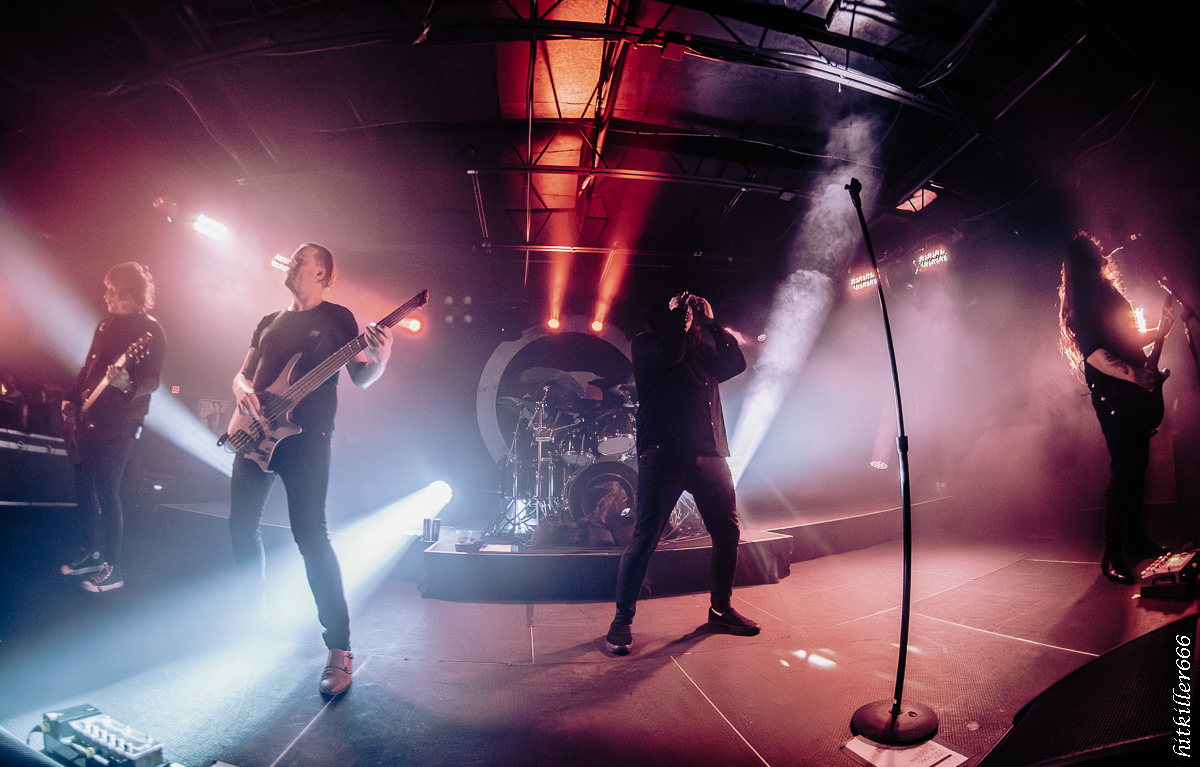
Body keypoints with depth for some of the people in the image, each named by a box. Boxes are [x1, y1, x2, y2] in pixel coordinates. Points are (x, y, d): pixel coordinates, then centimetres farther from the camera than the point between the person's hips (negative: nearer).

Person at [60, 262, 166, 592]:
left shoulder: (150, 331, -11)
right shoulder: (107, 324, 13)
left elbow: (153, 380, -18)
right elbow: (89, 368, 22)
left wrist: (126, 385, -36)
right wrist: (72, 402, 17)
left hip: (118, 423, -9)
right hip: (87, 417, 9)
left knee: (106, 492, -7)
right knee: (83, 487, 16)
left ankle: (112, 570, 3)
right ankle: (91, 553, 31)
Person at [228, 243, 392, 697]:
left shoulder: (337, 318, 4)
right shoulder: (270, 322, 21)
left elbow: (361, 379, -3)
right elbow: (243, 373, 22)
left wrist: (380, 360, -26)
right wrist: (242, 390, -2)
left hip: (305, 438, -7)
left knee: (310, 536, -13)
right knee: (242, 525, 11)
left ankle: (340, 649, -9)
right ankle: (255, 608, 37)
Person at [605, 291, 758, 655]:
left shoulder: (705, 349, 24)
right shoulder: (647, 342, 9)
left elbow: (736, 363, 9)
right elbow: (671, 352, -12)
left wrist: (711, 322, 11)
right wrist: (682, 311, 2)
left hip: (709, 454, 6)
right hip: (664, 451, -6)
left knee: (728, 531, 8)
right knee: (645, 537, -7)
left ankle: (721, 609, 27)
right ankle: (622, 620, 6)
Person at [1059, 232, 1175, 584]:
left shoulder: (1111, 294, 17)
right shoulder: (1078, 305, -8)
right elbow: (1092, 353, -19)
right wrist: (1132, 374, -28)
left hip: (1136, 392, 8)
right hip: (1111, 394, -8)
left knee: (1138, 463, 12)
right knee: (1124, 467, -13)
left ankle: (1135, 535, 26)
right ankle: (1111, 555, -9)